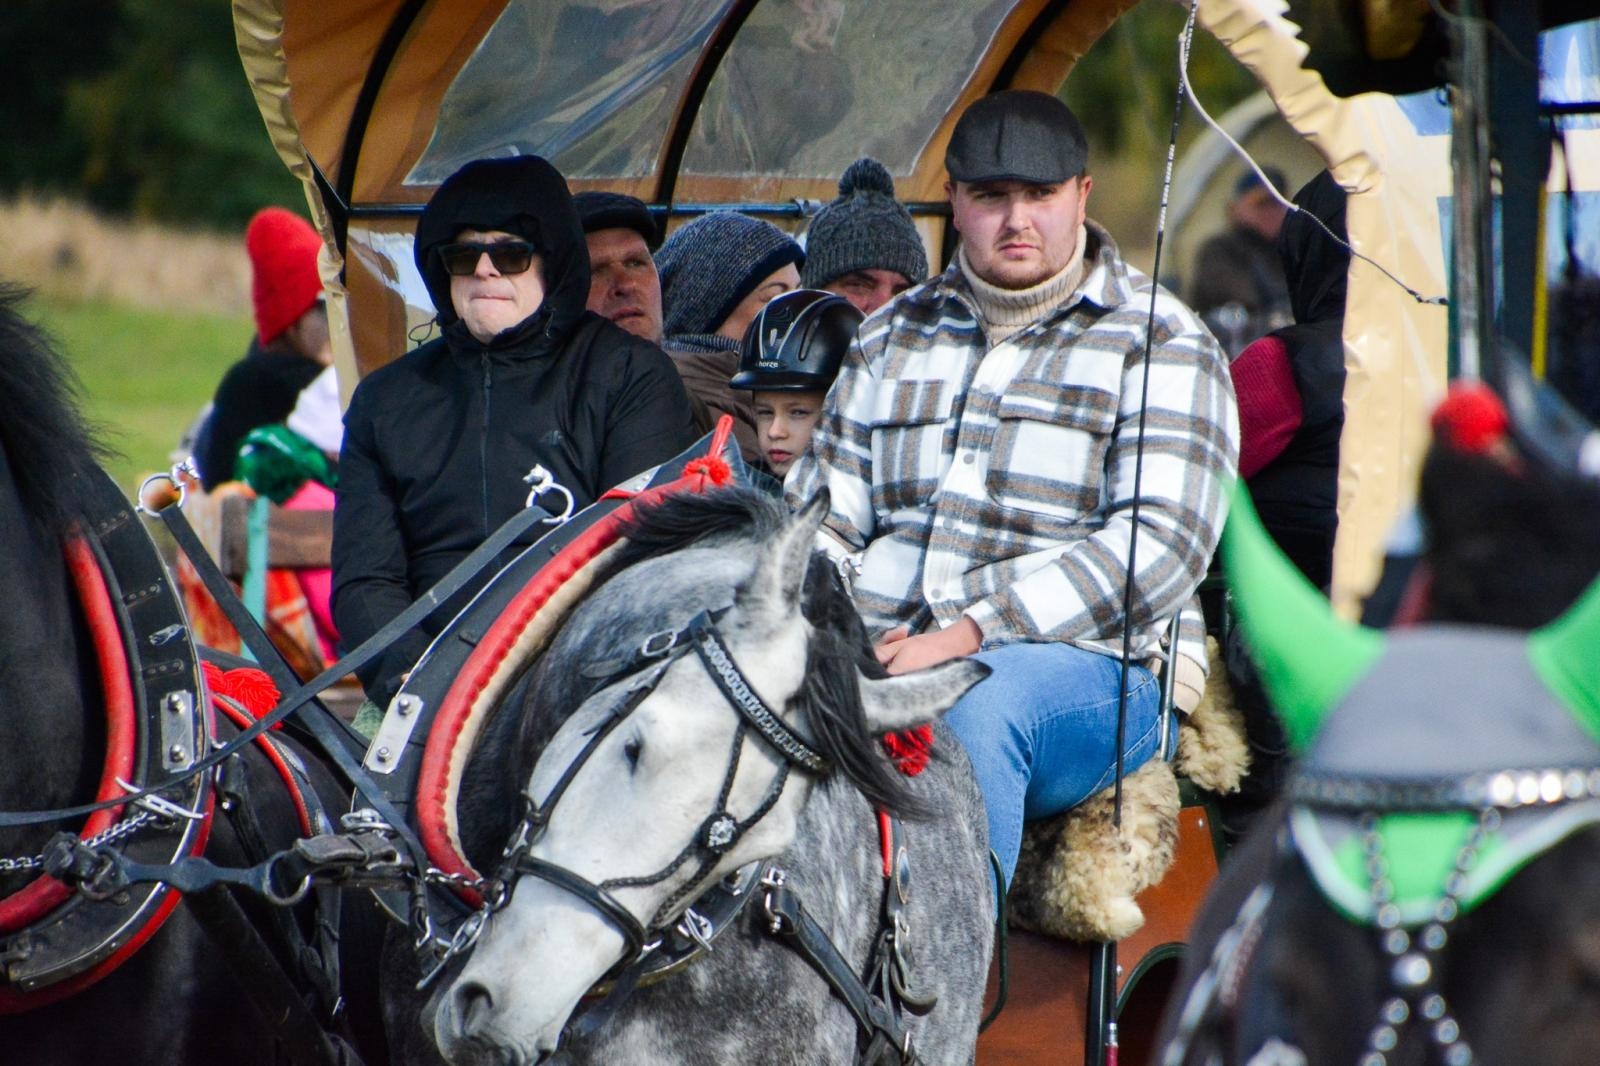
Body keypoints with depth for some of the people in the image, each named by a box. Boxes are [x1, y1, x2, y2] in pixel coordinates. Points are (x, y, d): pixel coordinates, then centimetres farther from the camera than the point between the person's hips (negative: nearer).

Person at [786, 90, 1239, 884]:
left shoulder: (1157, 342, 6)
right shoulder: (892, 337, 23)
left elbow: (1162, 543, -7)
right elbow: (822, 517, 21)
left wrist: (969, 635, -17)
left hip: (1084, 662, -4)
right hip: (879, 656, 4)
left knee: (970, 711, -39)